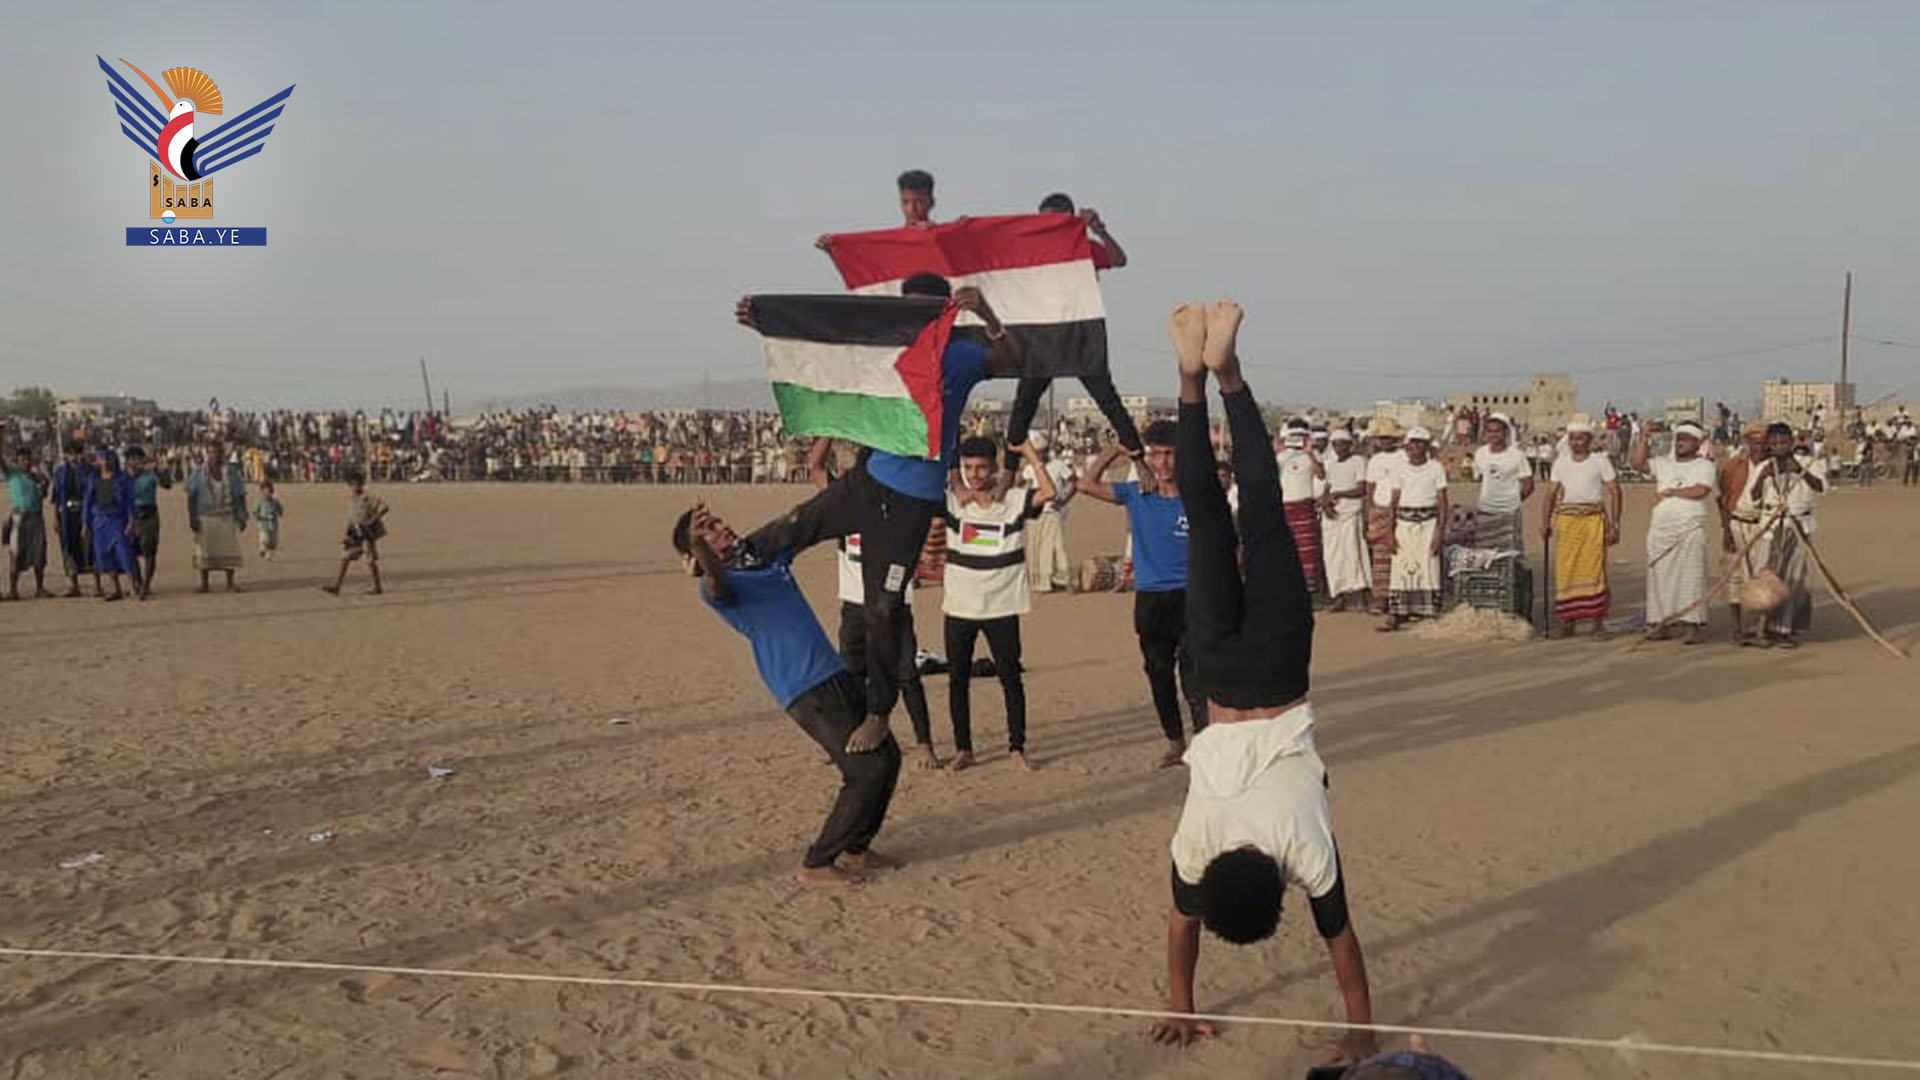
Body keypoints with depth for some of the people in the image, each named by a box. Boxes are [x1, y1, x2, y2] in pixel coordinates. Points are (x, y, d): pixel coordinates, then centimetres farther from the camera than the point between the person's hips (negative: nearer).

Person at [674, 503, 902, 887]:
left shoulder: (767, 551, 15)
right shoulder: (717, 585, -8)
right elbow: (716, 585, -33)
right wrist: (702, 554, -53)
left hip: (835, 675, 8)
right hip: (807, 692, -8)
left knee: (887, 756, 12)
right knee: (868, 769, -12)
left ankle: (856, 849, 27)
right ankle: (815, 865, -2)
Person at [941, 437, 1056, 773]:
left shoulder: (1014, 499, -4)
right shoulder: (953, 502, -1)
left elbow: (1049, 493, -19)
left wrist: (1029, 453, -16)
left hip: (1002, 606, -2)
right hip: (959, 606, 2)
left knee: (1011, 678, 4)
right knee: (958, 679, 9)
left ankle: (1017, 748, 14)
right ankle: (963, 748, 20)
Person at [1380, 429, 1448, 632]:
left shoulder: (1436, 468, 1)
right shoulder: (1400, 468, 8)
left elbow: (1442, 501, -1)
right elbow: (1394, 501, 8)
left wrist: (1440, 531, -9)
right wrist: (1390, 532, 2)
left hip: (1428, 522, -2)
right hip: (1404, 522, 2)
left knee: (1428, 568, -3)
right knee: (1401, 569, -2)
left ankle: (1429, 614, 3)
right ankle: (1394, 615, -1)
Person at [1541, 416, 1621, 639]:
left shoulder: (1601, 461, 4)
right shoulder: (1561, 462, 13)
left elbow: (1614, 492, 0)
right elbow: (1551, 494, 12)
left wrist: (1614, 524, -8)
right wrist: (1545, 522, 1)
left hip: (1593, 519, -3)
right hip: (1566, 518, 3)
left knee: (1594, 568, -5)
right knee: (1564, 569, 1)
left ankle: (1598, 622, 1)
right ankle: (1567, 621, 9)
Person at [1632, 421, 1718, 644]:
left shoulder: (1705, 466, 5)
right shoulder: (1663, 463, 17)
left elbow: (1700, 491, -11)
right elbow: (1636, 462, 6)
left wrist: (1670, 492, -5)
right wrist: (1643, 437, 1)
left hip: (1690, 528, -5)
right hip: (1660, 529, 5)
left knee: (1690, 575, -9)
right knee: (1659, 575, 3)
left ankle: (1694, 626, -10)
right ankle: (1660, 624, 7)